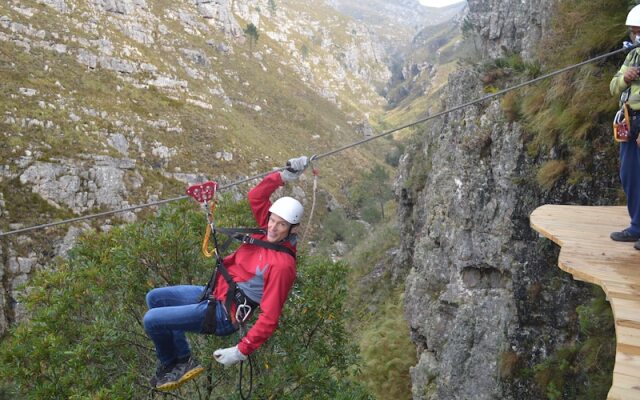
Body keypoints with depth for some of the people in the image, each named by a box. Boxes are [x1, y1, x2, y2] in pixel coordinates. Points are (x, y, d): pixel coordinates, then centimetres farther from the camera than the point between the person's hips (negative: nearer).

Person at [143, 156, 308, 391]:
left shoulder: (282, 265, -27)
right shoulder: (270, 233, -5)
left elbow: (269, 318, -27)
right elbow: (255, 197, 4)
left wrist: (241, 351, -26)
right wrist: (283, 176, -8)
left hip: (223, 313, -9)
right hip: (216, 291, 9)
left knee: (152, 320, -11)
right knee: (154, 298, 15)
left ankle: (170, 364, 20)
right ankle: (182, 359, 14)